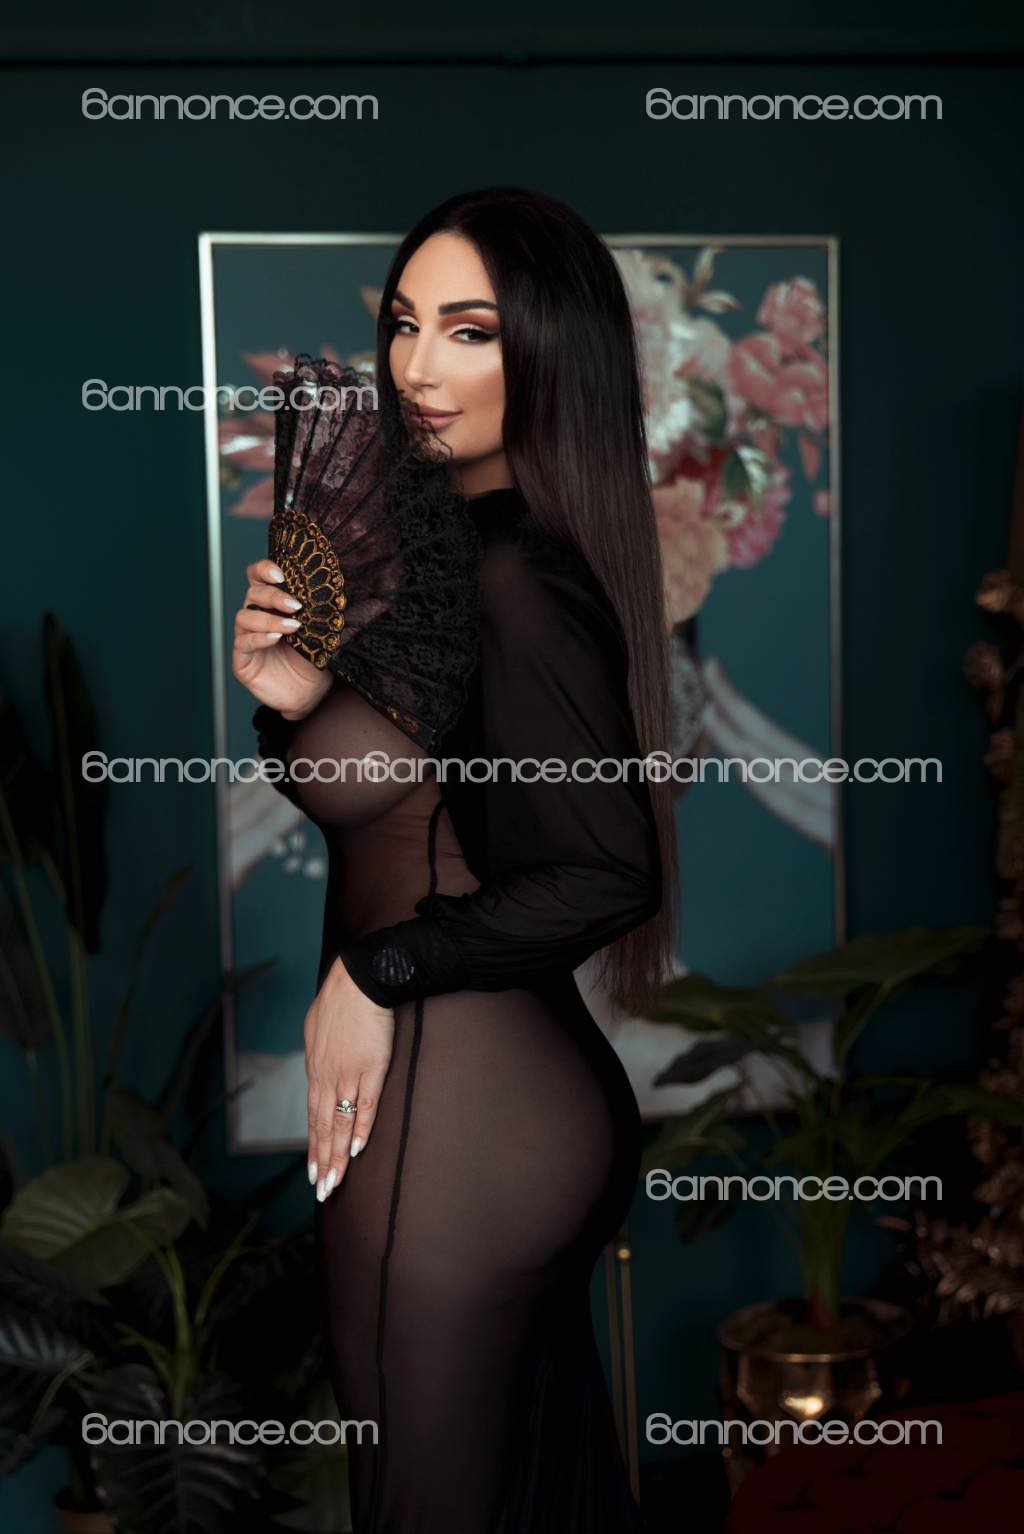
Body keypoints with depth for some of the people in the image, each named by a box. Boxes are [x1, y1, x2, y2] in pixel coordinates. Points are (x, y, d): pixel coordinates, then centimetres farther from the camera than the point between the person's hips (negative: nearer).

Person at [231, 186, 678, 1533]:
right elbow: (383, 802, 16)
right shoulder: (458, 549, 9)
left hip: (451, 1111, -9)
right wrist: (294, 701, -3)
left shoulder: (513, 581, -20)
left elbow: (610, 873, -25)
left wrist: (378, 971, -16)